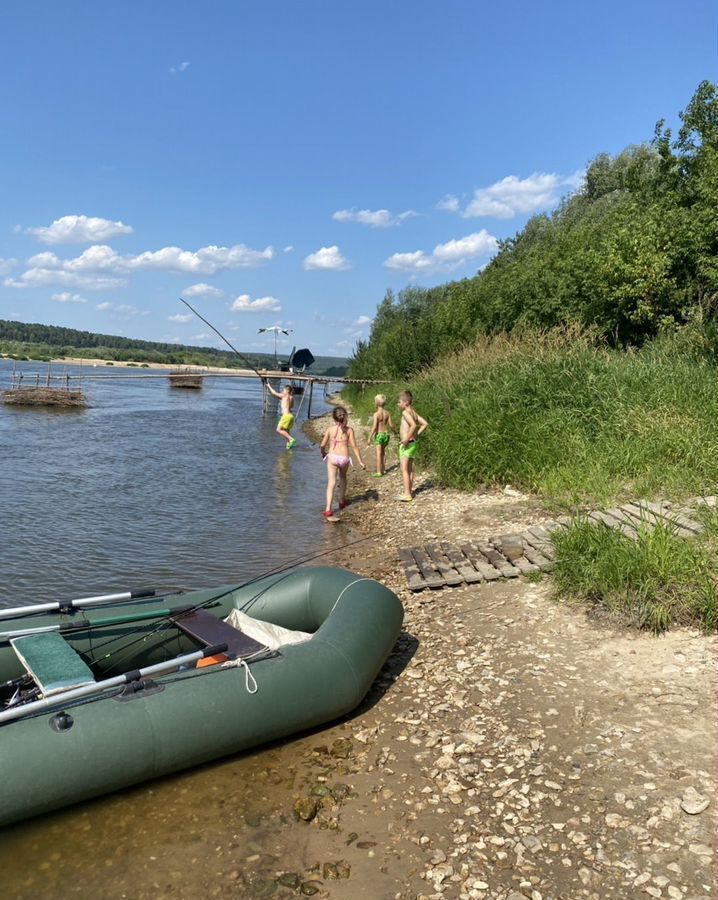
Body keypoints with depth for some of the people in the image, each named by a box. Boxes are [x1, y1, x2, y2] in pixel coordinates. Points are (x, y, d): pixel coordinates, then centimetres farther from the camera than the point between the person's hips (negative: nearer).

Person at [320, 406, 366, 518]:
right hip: (344, 458, 2)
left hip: (332, 457, -2)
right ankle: (342, 501, 43)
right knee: (343, 478, 29)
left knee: (331, 483, -5)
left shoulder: (330, 429, -2)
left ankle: (328, 509, -16)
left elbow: (322, 445, 1)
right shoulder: (349, 430, -1)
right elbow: (354, 447, -4)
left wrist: (323, 453, 23)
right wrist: (360, 461, 2)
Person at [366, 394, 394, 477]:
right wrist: (393, 430, 23)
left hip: (379, 435, -6)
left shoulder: (376, 414, -15)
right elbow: (391, 425, 2)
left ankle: (379, 472, 2)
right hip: (386, 434, 6)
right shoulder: (387, 413, 0)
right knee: (383, 452, 19)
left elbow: (374, 427, -19)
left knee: (379, 453, 0)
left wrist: (369, 438, -15)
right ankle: (383, 469, 27)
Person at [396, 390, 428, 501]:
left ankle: (407, 494, -5)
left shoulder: (405, 412, -16)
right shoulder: (413, 412, 10)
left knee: (404, 469, -5)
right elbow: (425, 424, 12)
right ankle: (410, 491, 24)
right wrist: (417, 435, 11)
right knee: (410, 468, 16)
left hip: (407, 444, -9)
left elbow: (413, 425, -31)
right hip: (413, 443, 9)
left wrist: (407, 439, -26)